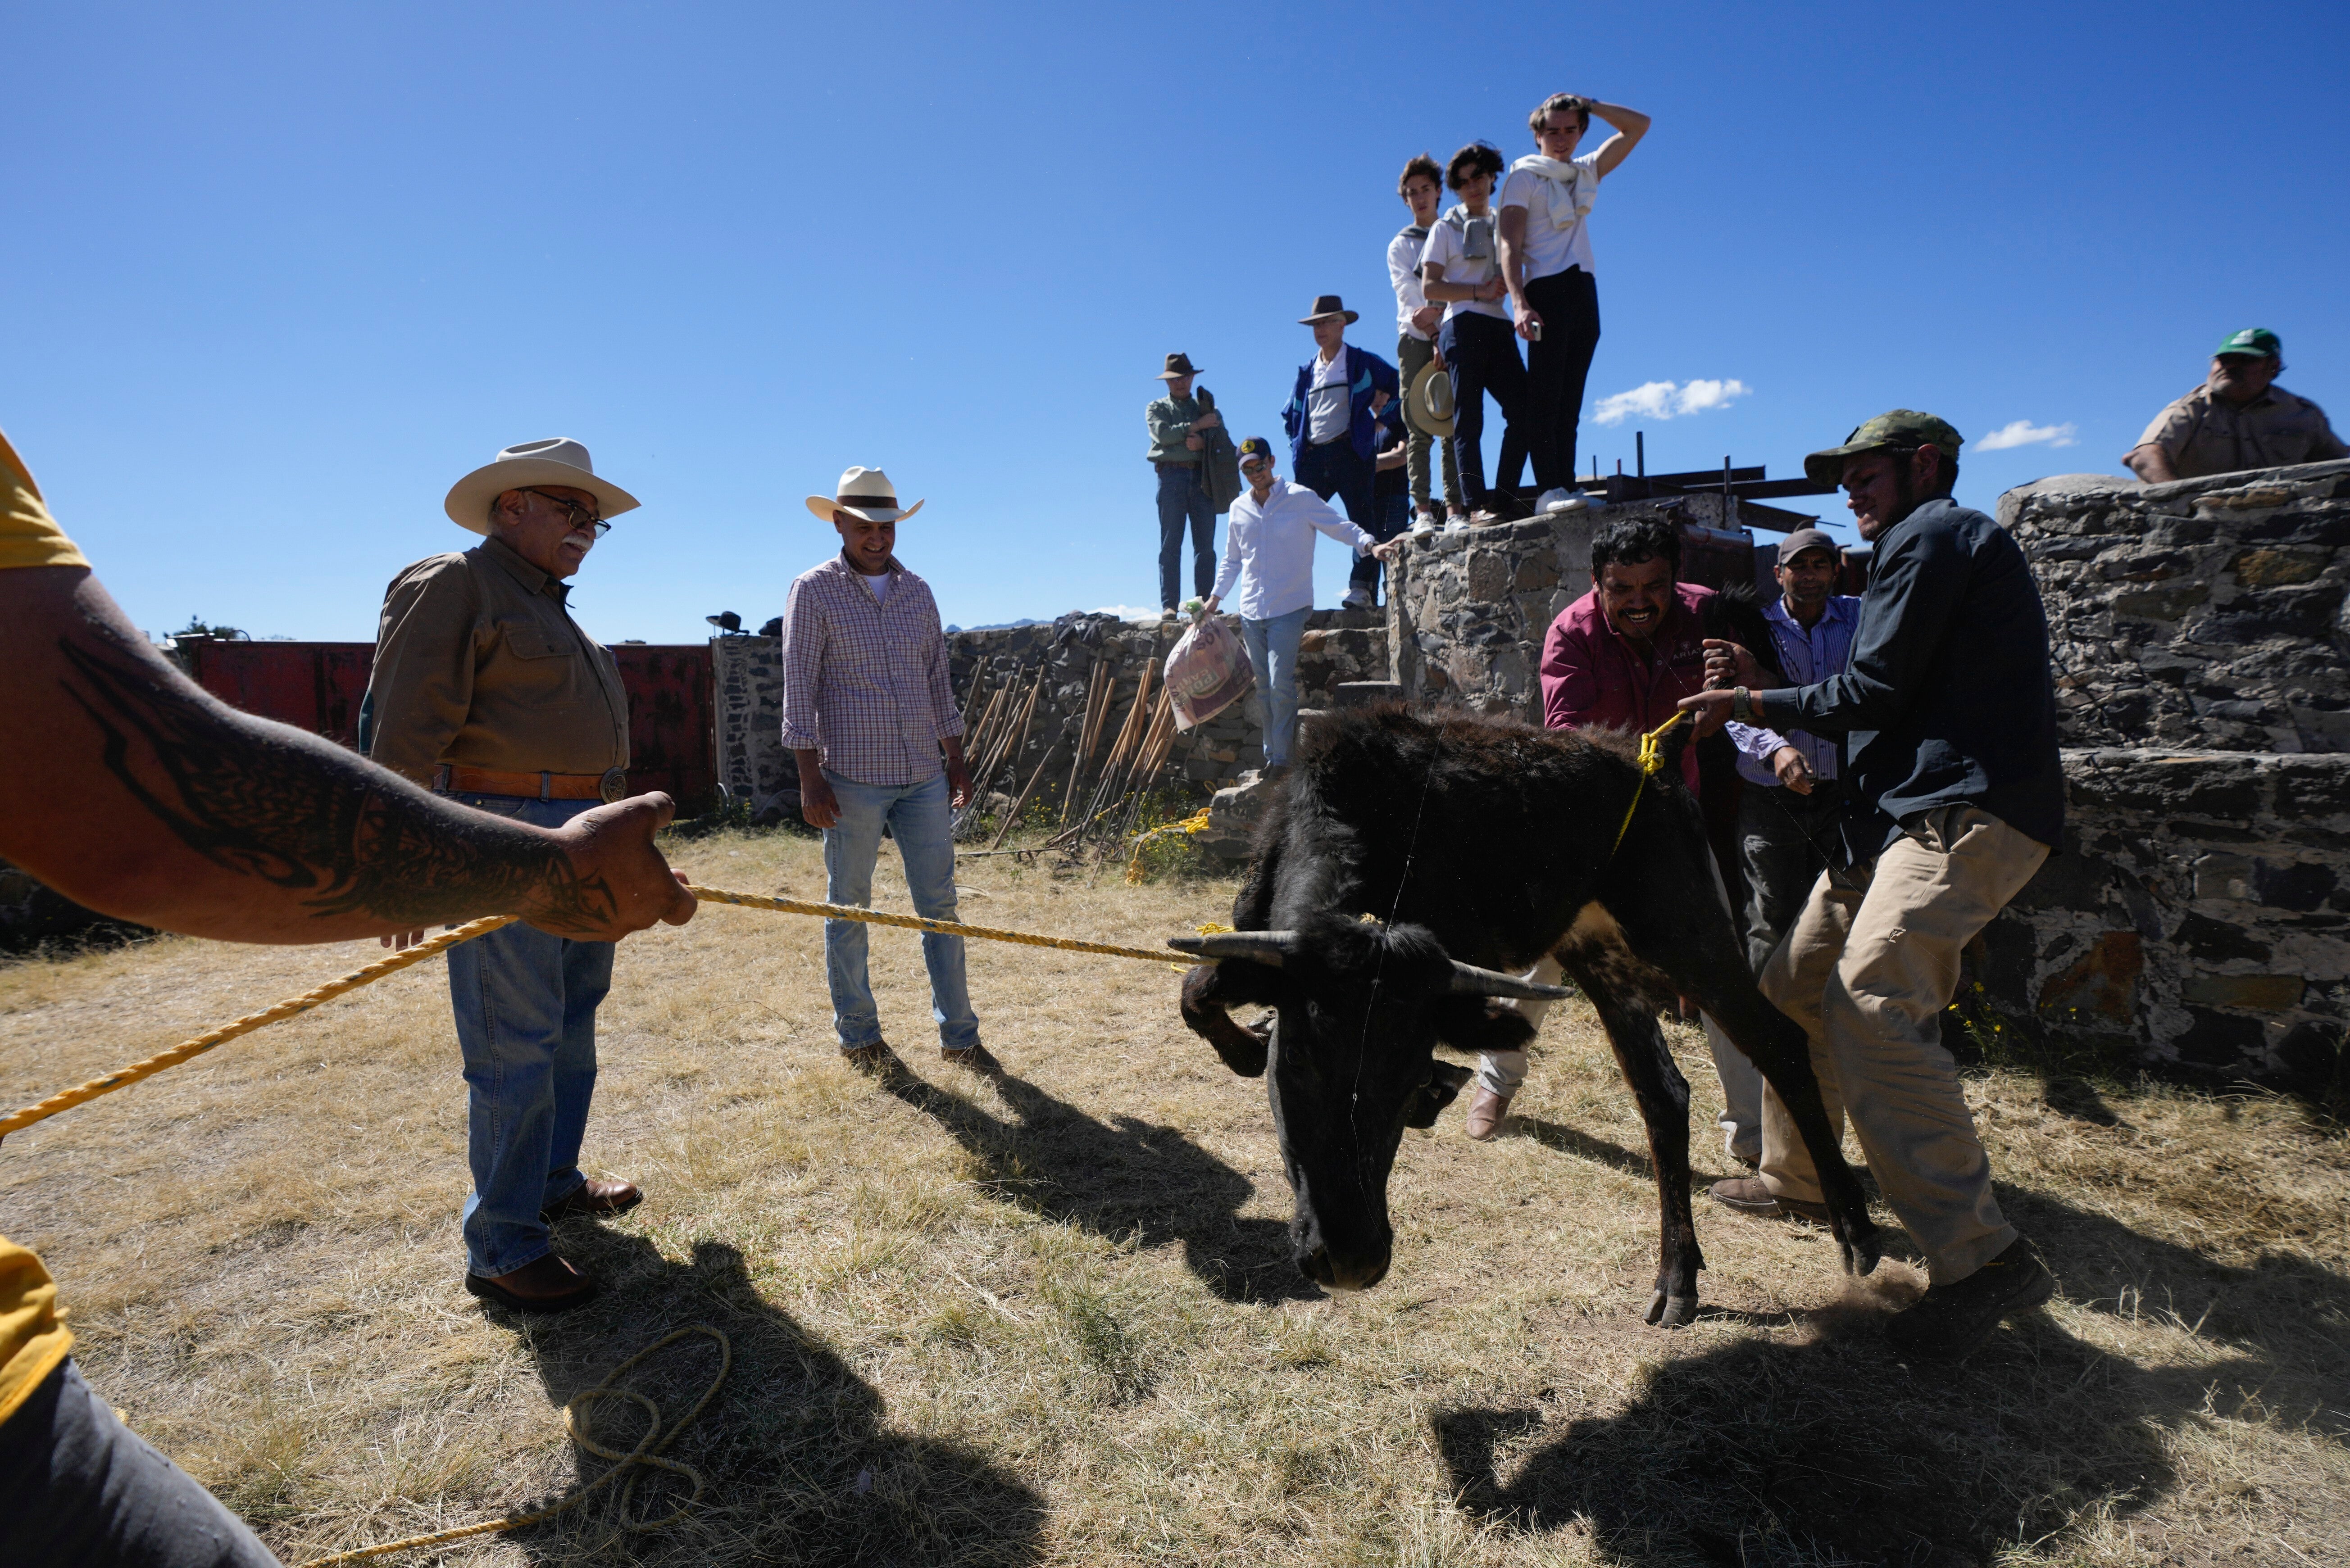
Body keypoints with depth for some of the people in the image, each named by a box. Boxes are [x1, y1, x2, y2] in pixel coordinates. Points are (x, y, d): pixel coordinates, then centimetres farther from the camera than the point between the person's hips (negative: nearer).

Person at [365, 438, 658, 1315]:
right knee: (516, 1047, -5)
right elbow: (403, 734, -16)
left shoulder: (550, 608, 20)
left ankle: (554, 1182, 34)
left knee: (572, 1025, 18)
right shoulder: (451, 587, -8)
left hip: (580, 841, 10)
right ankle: (502, 1250, 7)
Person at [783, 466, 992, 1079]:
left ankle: (958, 1035, 15)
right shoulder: (814, 591, -2)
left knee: (940, 905, 5)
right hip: (852, 778, -4)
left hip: (923, 776, 4)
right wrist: (810, 778, -11)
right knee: (848, 909, 7)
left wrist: (956, 761, 13)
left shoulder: (917, 591, 12)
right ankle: (858, 1036, 22)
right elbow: (799, 689, -5)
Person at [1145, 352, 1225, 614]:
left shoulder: (1206, 407, 22)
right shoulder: (1157, 408, 16)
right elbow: (1163, 433, -5)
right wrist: (1196, 425, -9)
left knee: (1206, 544, -3)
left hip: (1202, 477, 2)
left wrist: (1203, 442, -12)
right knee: (1171, 543, -7)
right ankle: (1169, 605, -10)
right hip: (1172, 474, -2)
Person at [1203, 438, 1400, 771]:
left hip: (1288, 609, -5)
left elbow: (1341, 528, -6)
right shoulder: (1239, 509, 11)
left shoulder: (1301, 499, -3)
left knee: (1281, 684, -13)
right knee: (1264, 688, 9)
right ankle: (1271, 753, 20)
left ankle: (1282, 757, -1)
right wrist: (1215, 599, 17)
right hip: (1251, 612, 5)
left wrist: (1370, 545, -23)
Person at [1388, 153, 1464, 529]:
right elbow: (1410, 292, 1)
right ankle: (1423, 510, -9)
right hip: (1416, 339, 0)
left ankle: (1455, 507, -11)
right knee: (1420, 430, -7)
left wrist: (1437, 314, -15)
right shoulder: (1400, 246, 16)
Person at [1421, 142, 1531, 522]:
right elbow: (1430, 286, 0)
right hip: (1463, 327, -4)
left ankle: (1504, 497, -5)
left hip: (1499, 327, 4)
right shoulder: (1446, 227, 11)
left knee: (1523, 409, -9)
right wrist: (1479, 291, -11)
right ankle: (1477, 505, -14)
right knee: (1469, 421, -9)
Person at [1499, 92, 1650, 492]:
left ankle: (1567, 488, -4)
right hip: (1546, 289, -6)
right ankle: (1549, 489, -21)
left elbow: (1639, 125, 31)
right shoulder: (1523, 177, 6)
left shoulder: (1587, 172, 24)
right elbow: (1510, 245, -7)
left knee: (1570, 400, 0)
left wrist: (1587, 104, 20)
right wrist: (1519, 303, -21)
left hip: (1584, 291, 6)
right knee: (1544, 396, -15)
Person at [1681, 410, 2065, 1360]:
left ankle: (1983, 1260, -21)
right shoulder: (1939, 545, 29)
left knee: (1870, 1006, -25)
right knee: (1796, 985, 12)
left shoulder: (1933, 533, -2)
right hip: (1916, 813, 11)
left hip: (1966, 814, -11)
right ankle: (1794, 1178, 25)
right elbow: (1878, 704, 23)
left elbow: (1876, 691, -11)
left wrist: (1753, 705, -1)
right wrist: (1763, 683, 17)